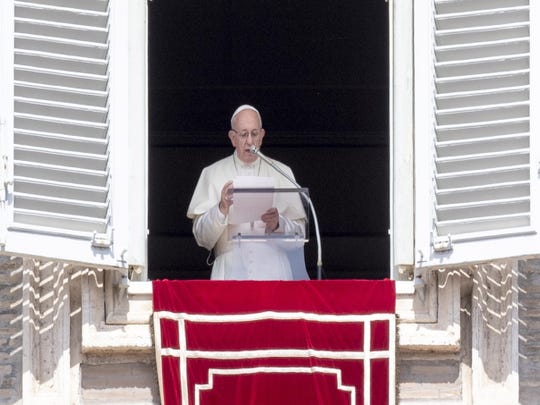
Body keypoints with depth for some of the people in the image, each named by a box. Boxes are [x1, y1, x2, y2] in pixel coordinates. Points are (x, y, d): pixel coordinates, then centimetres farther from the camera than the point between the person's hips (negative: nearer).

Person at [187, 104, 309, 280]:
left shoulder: (281, 173, 15)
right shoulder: (213, 174, 12)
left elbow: (300, 231, 10)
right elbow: (201, 236, 3)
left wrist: (278, 224, -9)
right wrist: (221, 209, -13)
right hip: (230, 271, -1)